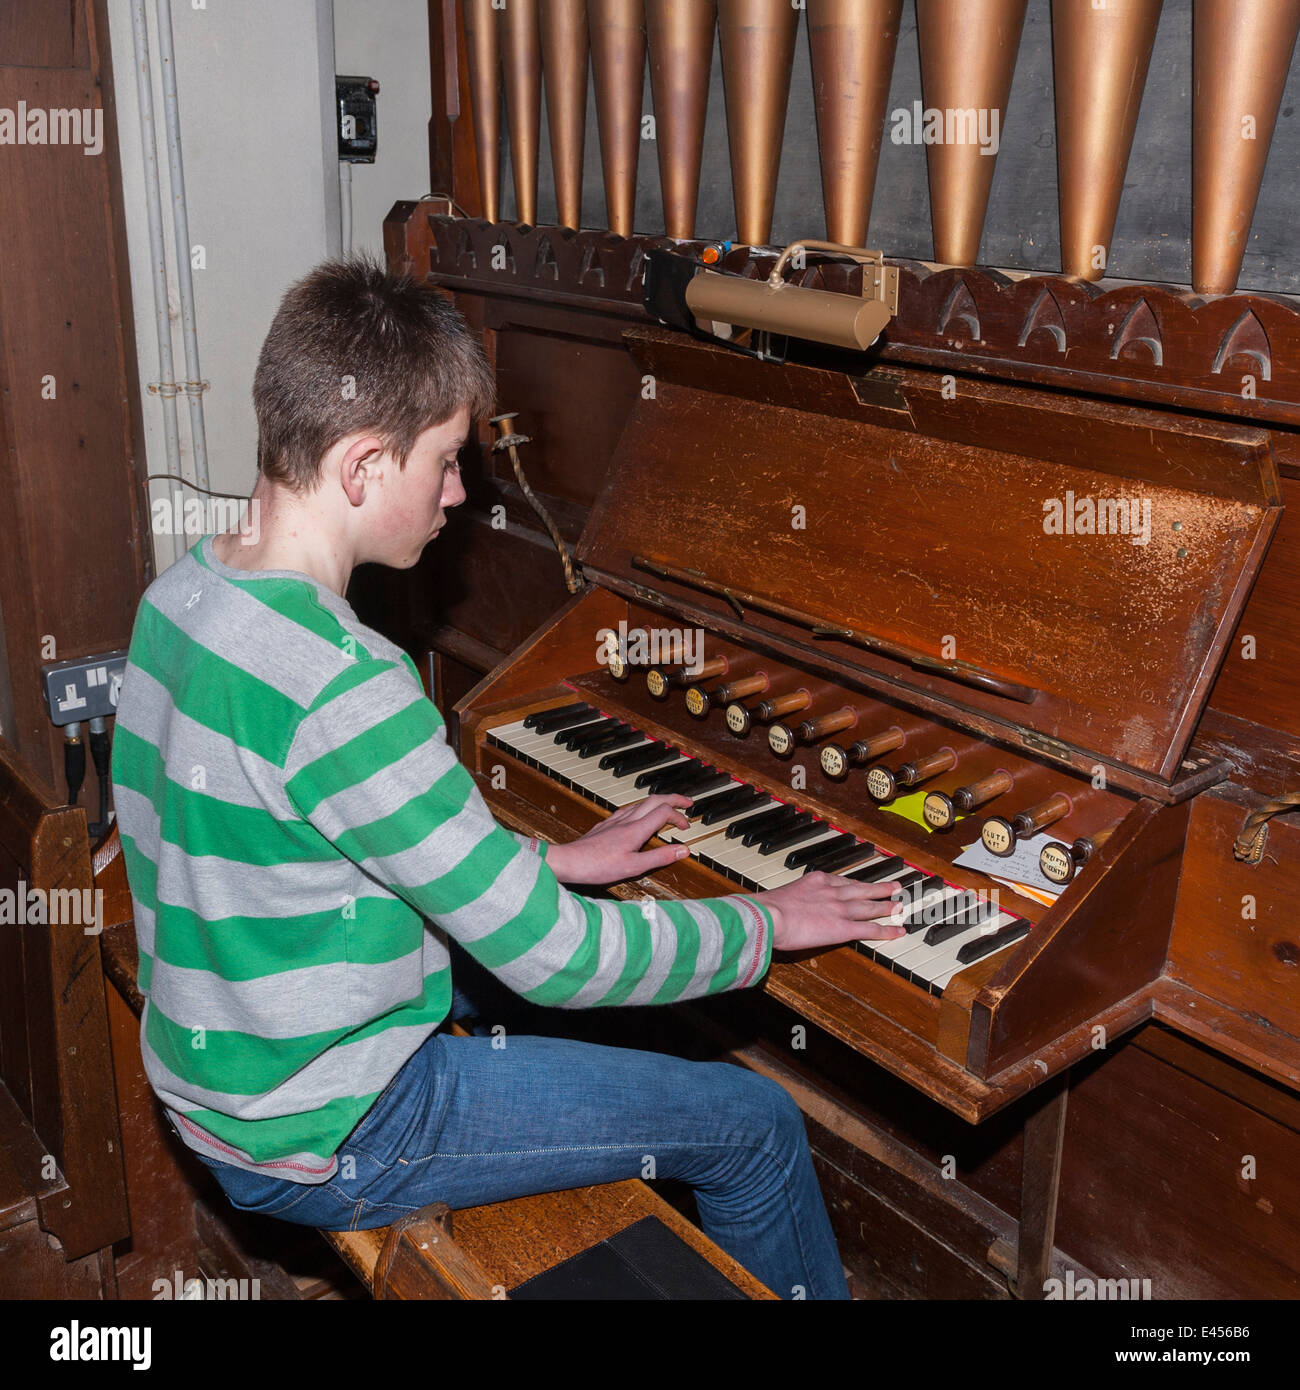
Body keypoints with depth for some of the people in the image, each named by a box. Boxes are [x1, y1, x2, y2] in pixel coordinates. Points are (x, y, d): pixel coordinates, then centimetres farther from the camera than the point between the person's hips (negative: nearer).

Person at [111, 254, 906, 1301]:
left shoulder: (186, 593, -2)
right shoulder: (338, 684, -32)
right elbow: (553, 959, -26)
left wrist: (552, 860, 9)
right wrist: (767, 923, -10)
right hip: (325, 1144, -9)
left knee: (613, 1053, 27)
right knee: (757, 1125, 1)